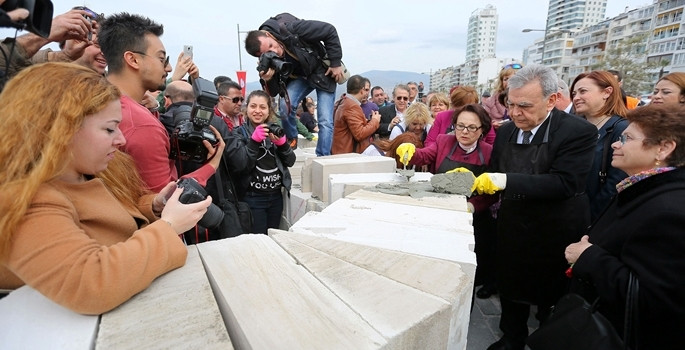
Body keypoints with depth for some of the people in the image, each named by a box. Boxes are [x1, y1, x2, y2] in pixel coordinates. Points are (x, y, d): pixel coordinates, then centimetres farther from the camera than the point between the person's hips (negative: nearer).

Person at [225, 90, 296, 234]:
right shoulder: (239, 133, -3)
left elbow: (290, 161, 3)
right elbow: (238, 165, -16)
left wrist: (282, 143, -13)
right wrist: (254, 140, -22)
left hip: (276, 195, 4)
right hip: (252, 197, -4)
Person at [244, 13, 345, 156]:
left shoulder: (290, 29, -30)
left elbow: (330, 31, -21)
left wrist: (335, 62, -19)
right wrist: (268, 80, -36)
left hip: (323, 72, -3)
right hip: (300, 77, 3)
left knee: (325, 121, -13)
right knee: (285, 104, -25)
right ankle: (291, 139, 2)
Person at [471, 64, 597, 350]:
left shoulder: (579, 132, -16)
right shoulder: (506, 131, 2)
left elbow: (565, 183, -28)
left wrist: (506, 180, -35)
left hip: (554, 238, -5)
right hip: (512, 232, 5)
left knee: (551, 300, 17)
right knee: (510, 291, 21)